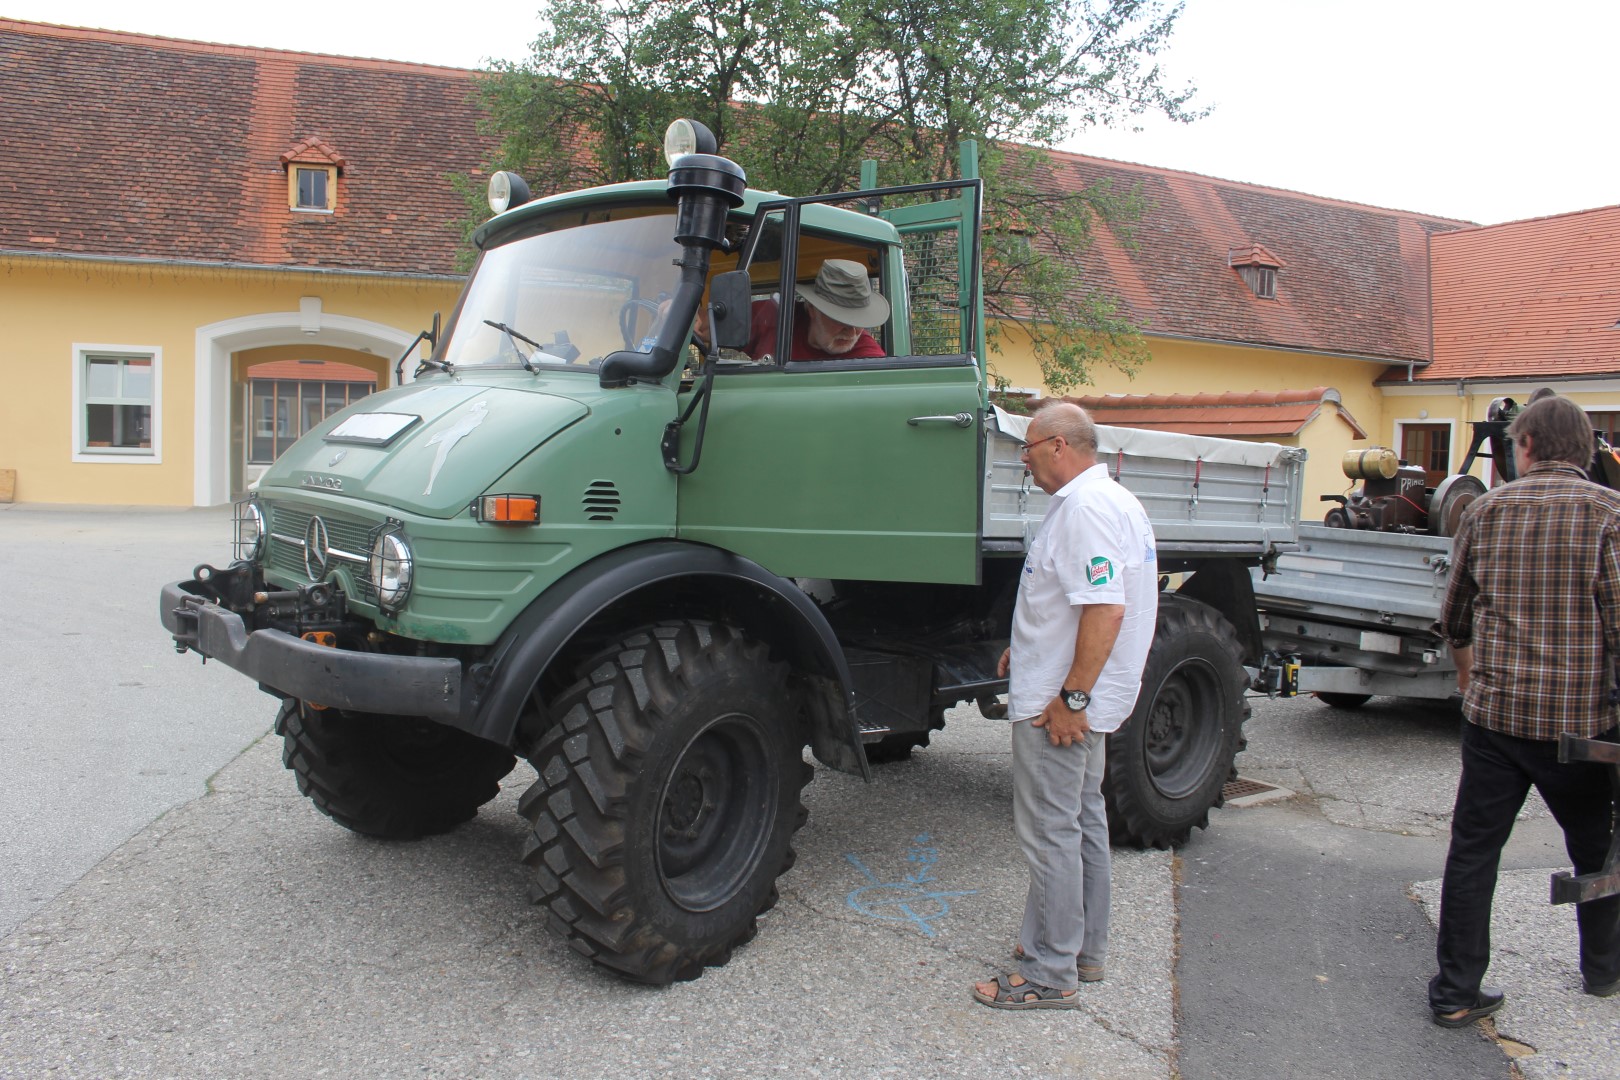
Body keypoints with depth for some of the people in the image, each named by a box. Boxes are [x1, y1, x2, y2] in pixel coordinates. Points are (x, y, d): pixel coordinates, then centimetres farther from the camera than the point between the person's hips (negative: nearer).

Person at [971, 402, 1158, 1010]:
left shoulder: (1085, 508, -21)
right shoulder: (1111, 498, 14)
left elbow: (1105, 608, -29)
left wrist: (1071, 696, -26)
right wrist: (1030, 647, 21)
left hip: (1059, 705, -11)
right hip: (1080, 696, 11)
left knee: (1049, 832, -3)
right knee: (1083, 821, 19)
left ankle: (1050, 975, 7)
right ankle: (1084, 948, 32)